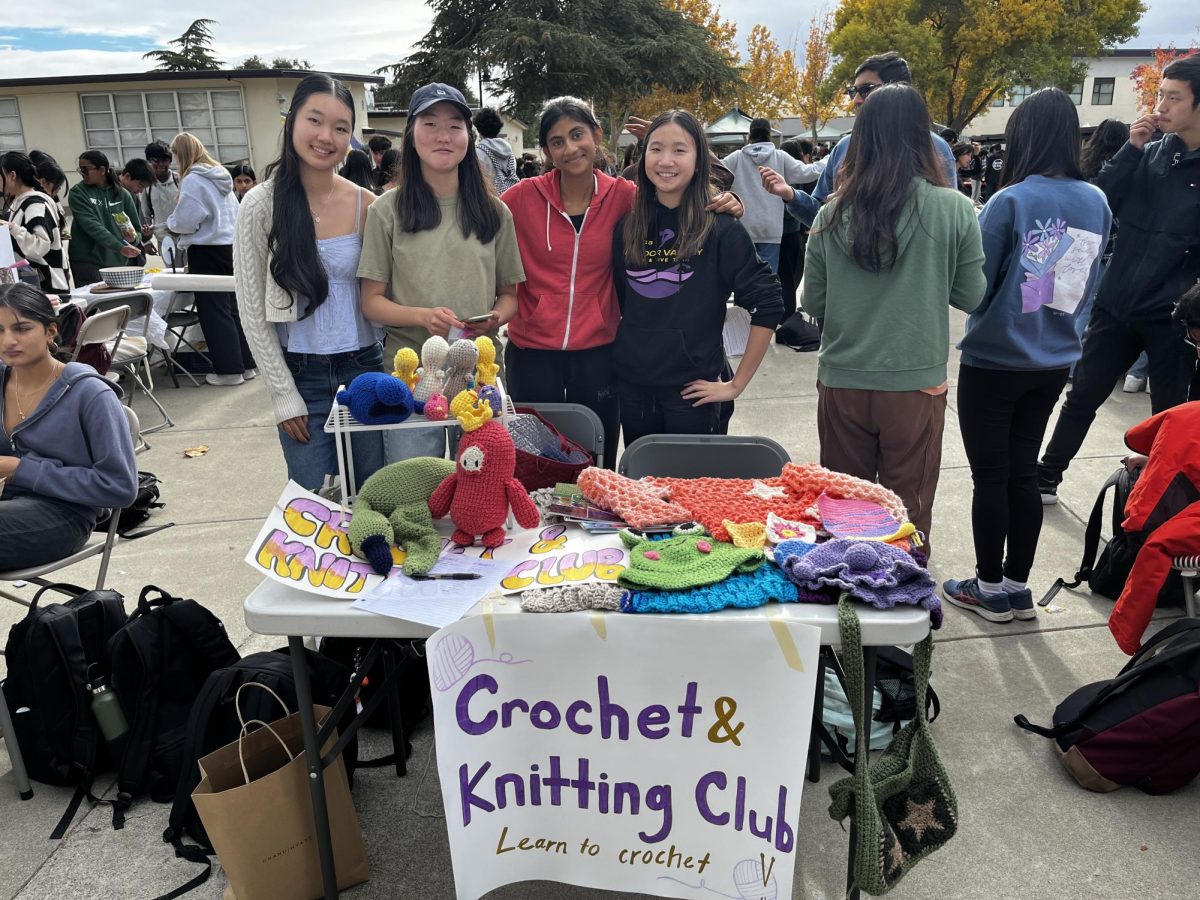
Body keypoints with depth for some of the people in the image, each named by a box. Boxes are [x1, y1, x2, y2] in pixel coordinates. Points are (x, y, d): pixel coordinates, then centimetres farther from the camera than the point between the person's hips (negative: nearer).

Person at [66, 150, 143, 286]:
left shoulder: (122, 194, 8)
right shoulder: (77, 193, -1)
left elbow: (137, 228, 13)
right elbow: (92, 226, -14)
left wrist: (134, 238, -11)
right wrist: (120, 247, -25)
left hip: (120, 262, 3)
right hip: (89, 263, -3)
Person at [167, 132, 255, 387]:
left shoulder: (193, 180, -12)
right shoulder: (221, 175, 12)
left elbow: (186, 220, -16)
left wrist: (171, 225, 6)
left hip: (207, 251, -8)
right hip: (230, 244, 8)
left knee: (214, 310, -1)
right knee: (232, 305, 12)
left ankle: (229, 369, 1)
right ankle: (246, 363, 16)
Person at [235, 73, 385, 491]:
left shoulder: (366, 205, -1)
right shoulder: (262, 204, -6)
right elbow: (253, 311, -3)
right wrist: (283, 395, -6)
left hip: (364, 366, 2)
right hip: (301, 374, -1)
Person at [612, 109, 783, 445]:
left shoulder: (721, 229, -8)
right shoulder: (626, 227, 4)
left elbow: (767, 305, -9)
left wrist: (736, 384, -9)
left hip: (692, 390, -4)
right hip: (632, 386, 4)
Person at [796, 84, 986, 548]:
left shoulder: (833, 213, -6)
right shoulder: (954, 210, -9)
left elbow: (813, 303, 2)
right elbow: (970, 297, 0)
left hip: (842, 383, 2)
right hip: (916, 384, -1)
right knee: (908, 514, 13)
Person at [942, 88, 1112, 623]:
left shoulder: (1011, 201, -18)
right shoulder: (1096, 202, 1)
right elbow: (1089, 283, 11)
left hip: (994, 360, -6)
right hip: (1055, 361, 6)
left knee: (990, 477, 6)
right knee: (1023, 473, 15)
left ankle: (990, 589, 18)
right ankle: (1018, 587, 24)